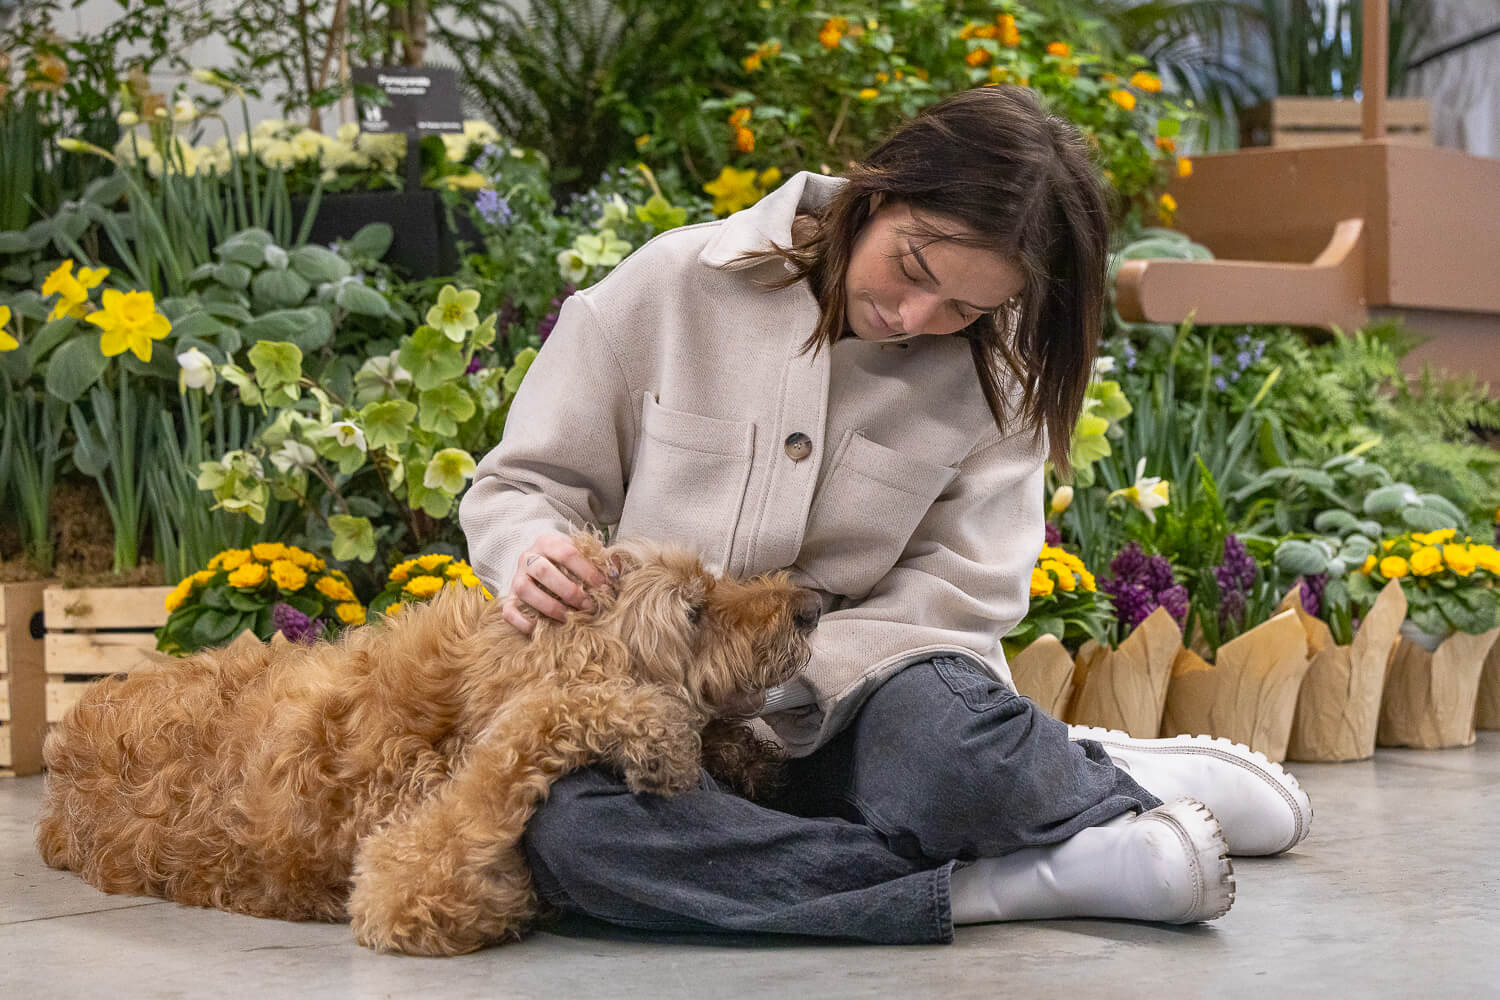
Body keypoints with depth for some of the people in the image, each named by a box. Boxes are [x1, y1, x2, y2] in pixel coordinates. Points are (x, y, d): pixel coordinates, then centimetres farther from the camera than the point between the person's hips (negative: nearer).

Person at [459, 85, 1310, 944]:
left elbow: (959, 592, -5)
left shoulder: (993, 374, 1)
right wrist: (535, 555, -20)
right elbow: (523, 487, 4)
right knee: (569, 833, -37)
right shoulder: (675, 285, -3)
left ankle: (1088, 779, -7)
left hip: (845, 717, -1)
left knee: (938, 727, -40)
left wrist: (782, 672, -20)